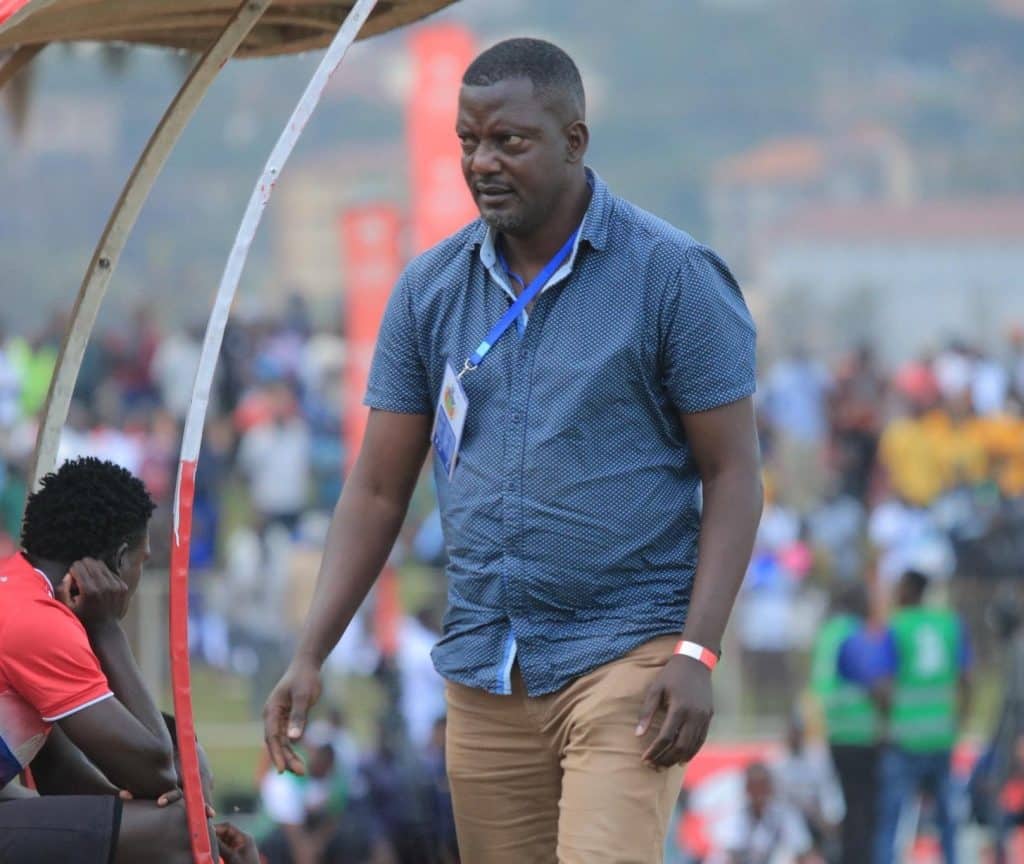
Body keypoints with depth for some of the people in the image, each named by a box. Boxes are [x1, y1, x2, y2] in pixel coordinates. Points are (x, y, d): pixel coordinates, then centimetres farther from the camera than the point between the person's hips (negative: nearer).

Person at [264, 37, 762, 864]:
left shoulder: (673, 276, -5)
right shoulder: (431, 289, 8)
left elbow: (733, 475, -5)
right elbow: (378, 491, 10)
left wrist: (697, 654, -16)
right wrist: (310, 656, 0)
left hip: (627, 650, -5)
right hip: (485, 665, 5)